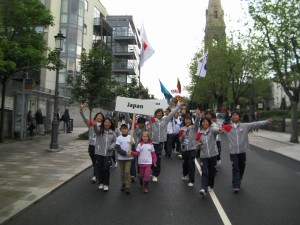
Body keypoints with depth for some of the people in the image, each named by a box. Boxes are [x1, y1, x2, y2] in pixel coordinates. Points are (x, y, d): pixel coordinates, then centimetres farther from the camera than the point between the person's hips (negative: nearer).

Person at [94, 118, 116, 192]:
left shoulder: (113, 133, 3)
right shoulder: (99, 130, -5)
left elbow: (115, 141, 7)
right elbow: (96, 130, -28)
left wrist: (111, 147, -14)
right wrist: (95, 125, -52)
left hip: (108, 154, 0)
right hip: (99, 153, 0)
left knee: (106, 169, -1)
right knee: (100, 168, 11)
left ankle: (106, 184, 13)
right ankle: (101, 183, 28)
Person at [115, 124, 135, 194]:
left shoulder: (130, 137, -1)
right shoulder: (119, 138, -2)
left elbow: (134, 149, 1)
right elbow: (117, 148, -8)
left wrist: (132, 144, -21)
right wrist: (125, 153, -18)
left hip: (129, 158, -1)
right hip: (121, 157, 2)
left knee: (127, 171, -8)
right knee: (122, 172, 11)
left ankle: (128, 187, 0)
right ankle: (123, 184, 27)